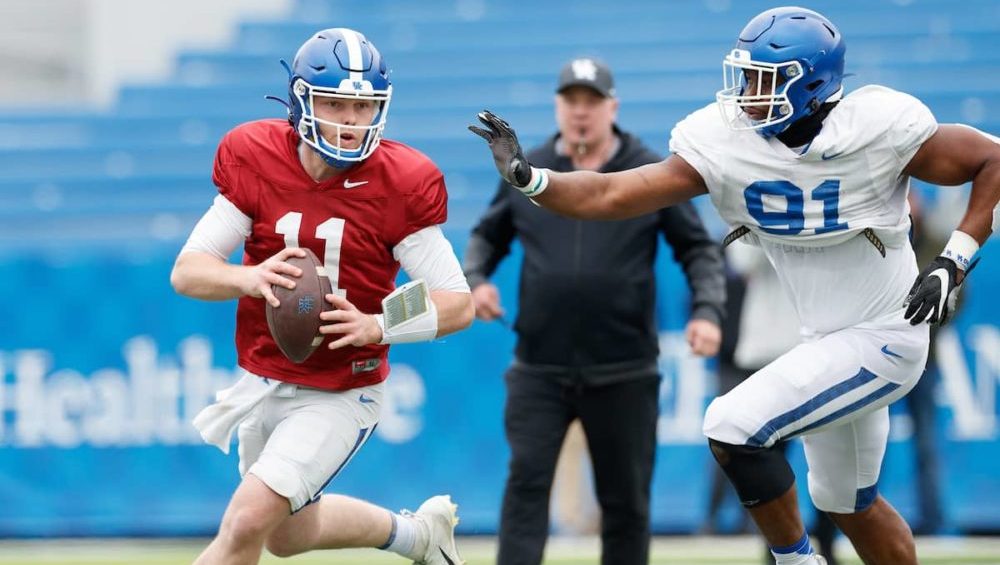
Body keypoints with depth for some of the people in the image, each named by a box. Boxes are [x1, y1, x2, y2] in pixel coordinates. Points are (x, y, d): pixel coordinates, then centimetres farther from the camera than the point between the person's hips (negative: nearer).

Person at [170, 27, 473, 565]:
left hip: (341, 394, -5)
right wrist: (249, 279, -32)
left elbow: (458, 304, -14)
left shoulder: (401, 185, -17)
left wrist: (376, 327, -31)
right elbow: (186, 271, -11)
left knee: (248, 519, -21)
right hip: (263, 381, 5)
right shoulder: (254, 160, -10)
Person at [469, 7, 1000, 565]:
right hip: (826, 340, 7)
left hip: (882, 339, -7)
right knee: (849, 503, 21)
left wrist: (954, 262, -19)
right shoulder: (723, 141, -9)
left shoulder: (878, 129, -22)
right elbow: (613, 195, -12)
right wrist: (525, 175, -24)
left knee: (734, 426, -18)